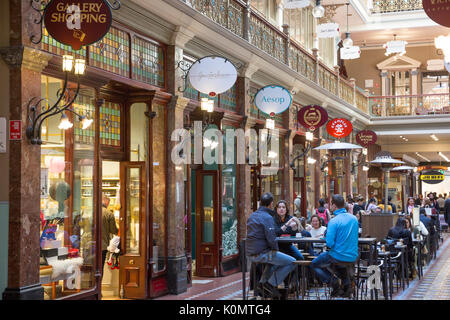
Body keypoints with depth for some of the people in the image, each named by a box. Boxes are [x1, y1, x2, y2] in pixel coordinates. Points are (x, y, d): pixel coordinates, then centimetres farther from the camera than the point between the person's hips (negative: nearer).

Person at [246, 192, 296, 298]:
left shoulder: (252, 216, 13)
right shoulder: (267, 217, -15)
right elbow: (271, 238, -21)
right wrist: (275, 249, -3)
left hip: (251, 254, 9)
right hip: (262, 253, -9)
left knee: (276, 260, 34)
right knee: (292, 262, -2)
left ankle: (263, 281, 21)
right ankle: (271, 284, -2)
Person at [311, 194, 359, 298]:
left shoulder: (334, 221, -19)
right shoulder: (354, 218, 3)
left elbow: (329, 243, -22)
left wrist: (326, 236, 1)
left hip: (338, 257, -6)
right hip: (353, 257, 6)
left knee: (314, 264, 17)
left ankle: (332, 281, -1)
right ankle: (346, 282, 16)